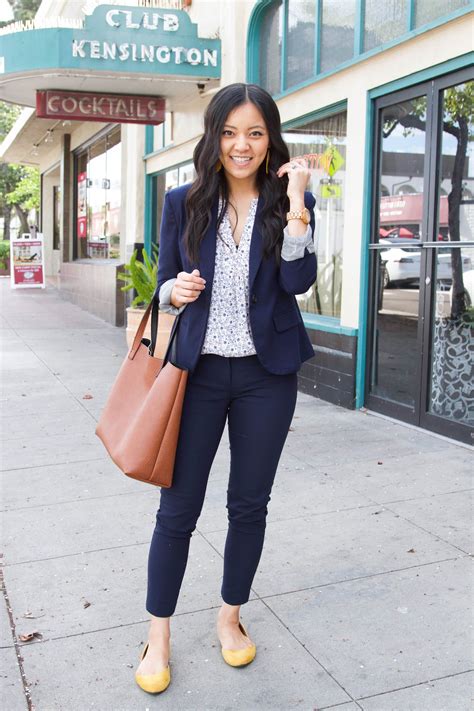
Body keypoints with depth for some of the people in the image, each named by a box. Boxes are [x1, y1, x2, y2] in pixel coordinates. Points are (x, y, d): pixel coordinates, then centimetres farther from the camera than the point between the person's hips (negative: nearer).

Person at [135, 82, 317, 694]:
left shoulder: (290, 202, 0)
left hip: (266, 374, 1)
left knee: (250, 504, 12)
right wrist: (175, 290, -15)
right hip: (199, 369, 0)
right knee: (177, 507, 4)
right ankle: (158, 637, 22)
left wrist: (297, 207, -21)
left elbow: (299, 282, -13)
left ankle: (230, 616, 34)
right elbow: (163, 286, 7)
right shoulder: (183, 203, 2)